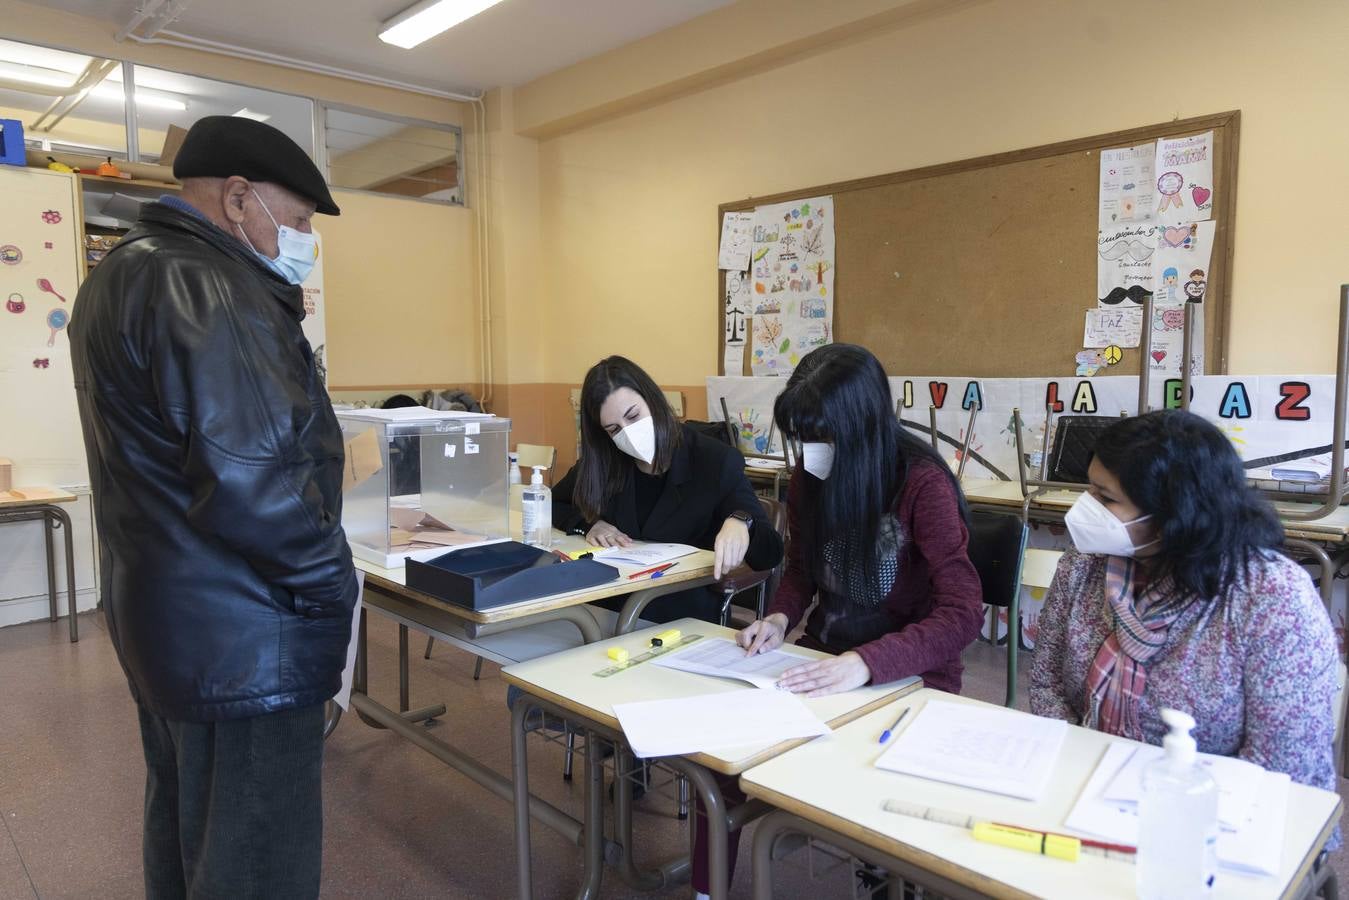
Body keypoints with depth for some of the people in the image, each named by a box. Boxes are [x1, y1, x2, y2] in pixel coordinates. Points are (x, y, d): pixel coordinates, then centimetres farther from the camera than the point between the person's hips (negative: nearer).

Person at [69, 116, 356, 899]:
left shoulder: (125, 271, 12)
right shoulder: (208, 287, -21)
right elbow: (251, 482, -27)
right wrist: (332, 585, -14)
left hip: (163, 617, 11)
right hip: (240, 638, -10)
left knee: (184, 831, 26)